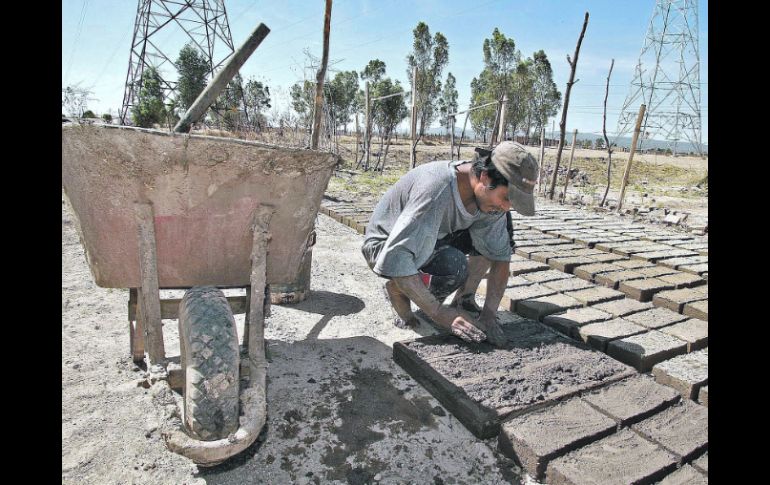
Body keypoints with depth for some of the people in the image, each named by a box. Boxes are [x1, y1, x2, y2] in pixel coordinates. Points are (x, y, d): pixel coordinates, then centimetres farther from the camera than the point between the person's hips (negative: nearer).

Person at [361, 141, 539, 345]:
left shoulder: (489, 195, -14)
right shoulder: (437, 190, -37)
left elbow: (499, 254, -8)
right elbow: (394, 259, -41)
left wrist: (489, 313, -19)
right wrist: (439, 313, -38)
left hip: (430, 239, 7)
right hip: (384, 246, -7)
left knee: (500, 229, -6)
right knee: (452, 267, -35)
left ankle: (464, 298, 3)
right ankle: (397, 289, -6)